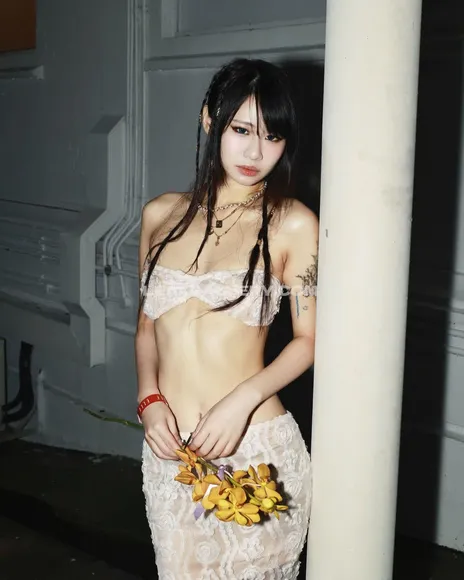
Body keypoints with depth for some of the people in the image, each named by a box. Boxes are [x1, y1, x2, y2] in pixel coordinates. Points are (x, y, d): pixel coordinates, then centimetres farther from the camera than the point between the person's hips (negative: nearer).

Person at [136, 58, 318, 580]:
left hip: (256, 447, -3)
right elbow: (147, 323, 12)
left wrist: (243, 399, -17)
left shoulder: (293, 224, -6)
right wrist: (149, 399, -3)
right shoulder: (161, 214, 5)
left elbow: (308, 338, -3)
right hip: (168, 449, 3)